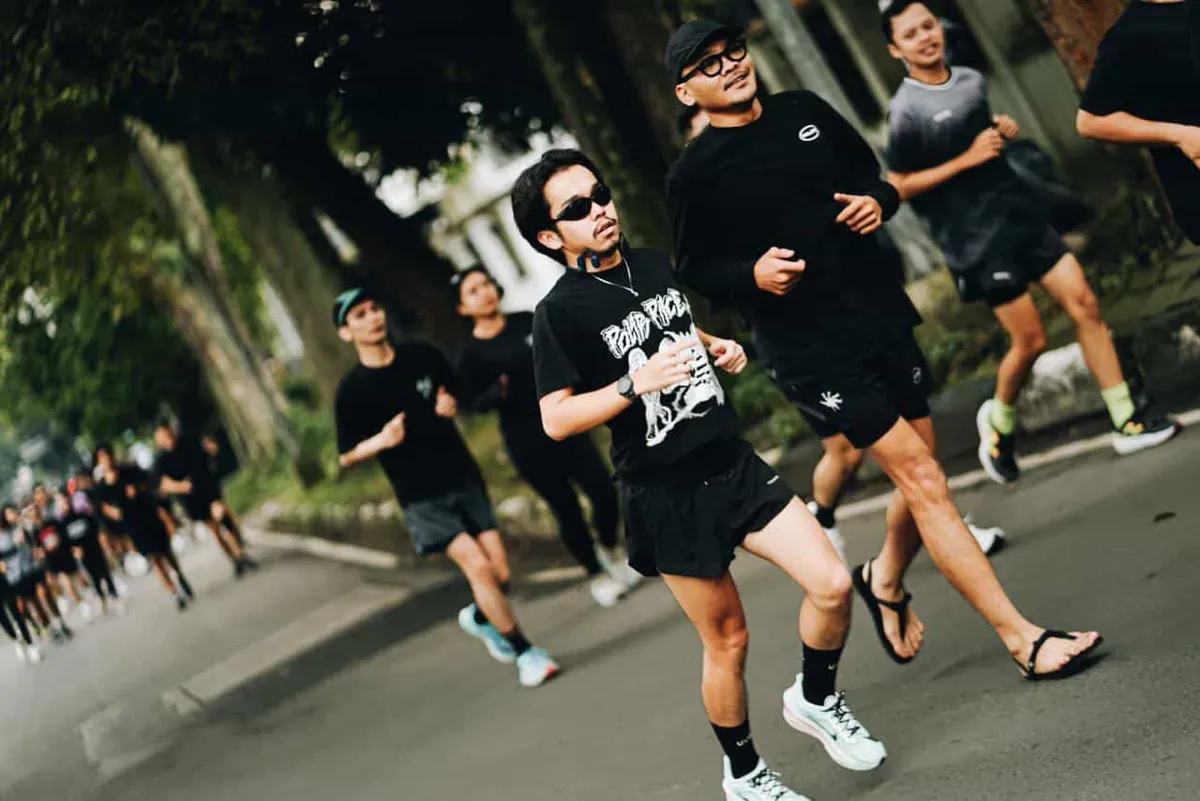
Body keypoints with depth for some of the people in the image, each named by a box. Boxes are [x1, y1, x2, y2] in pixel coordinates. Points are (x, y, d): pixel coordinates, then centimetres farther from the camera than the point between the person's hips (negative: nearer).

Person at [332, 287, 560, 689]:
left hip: (463, 478, 4)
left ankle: (479, 617, 31)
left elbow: (455, 394, 19)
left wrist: (451, 405, -5)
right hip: (421, 498, -4)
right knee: (477, 565, -19)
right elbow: (346, 456, -1)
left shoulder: (422, 355, 3)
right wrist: (381, 441, -20)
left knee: (500, 572, -3)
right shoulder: (352, 388, -6)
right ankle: (525, 653, -5)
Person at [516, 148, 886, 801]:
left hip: (732, 464, 5)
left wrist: (719, 349, 6)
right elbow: (556, 420, -15)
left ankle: (816, 700, 23)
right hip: (667, 496, -5)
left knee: (832, 584, -5)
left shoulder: (655, 264, 7)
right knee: (726, 639, 6)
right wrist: (636, 383, -25)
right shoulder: (560, 313, -12)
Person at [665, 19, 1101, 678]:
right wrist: (752, 274, -18)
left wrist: (877, 202, -4)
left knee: (920, 476, 13)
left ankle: (886, 582, 44)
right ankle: (1024, 640, -6)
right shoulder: (693, 175, -6)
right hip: (810, 349, -6)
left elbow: (874, 176, 19)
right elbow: (694, 271, 0)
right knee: (923, 479, -9)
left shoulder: (804, 111, 8)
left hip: (883, 318, 6)